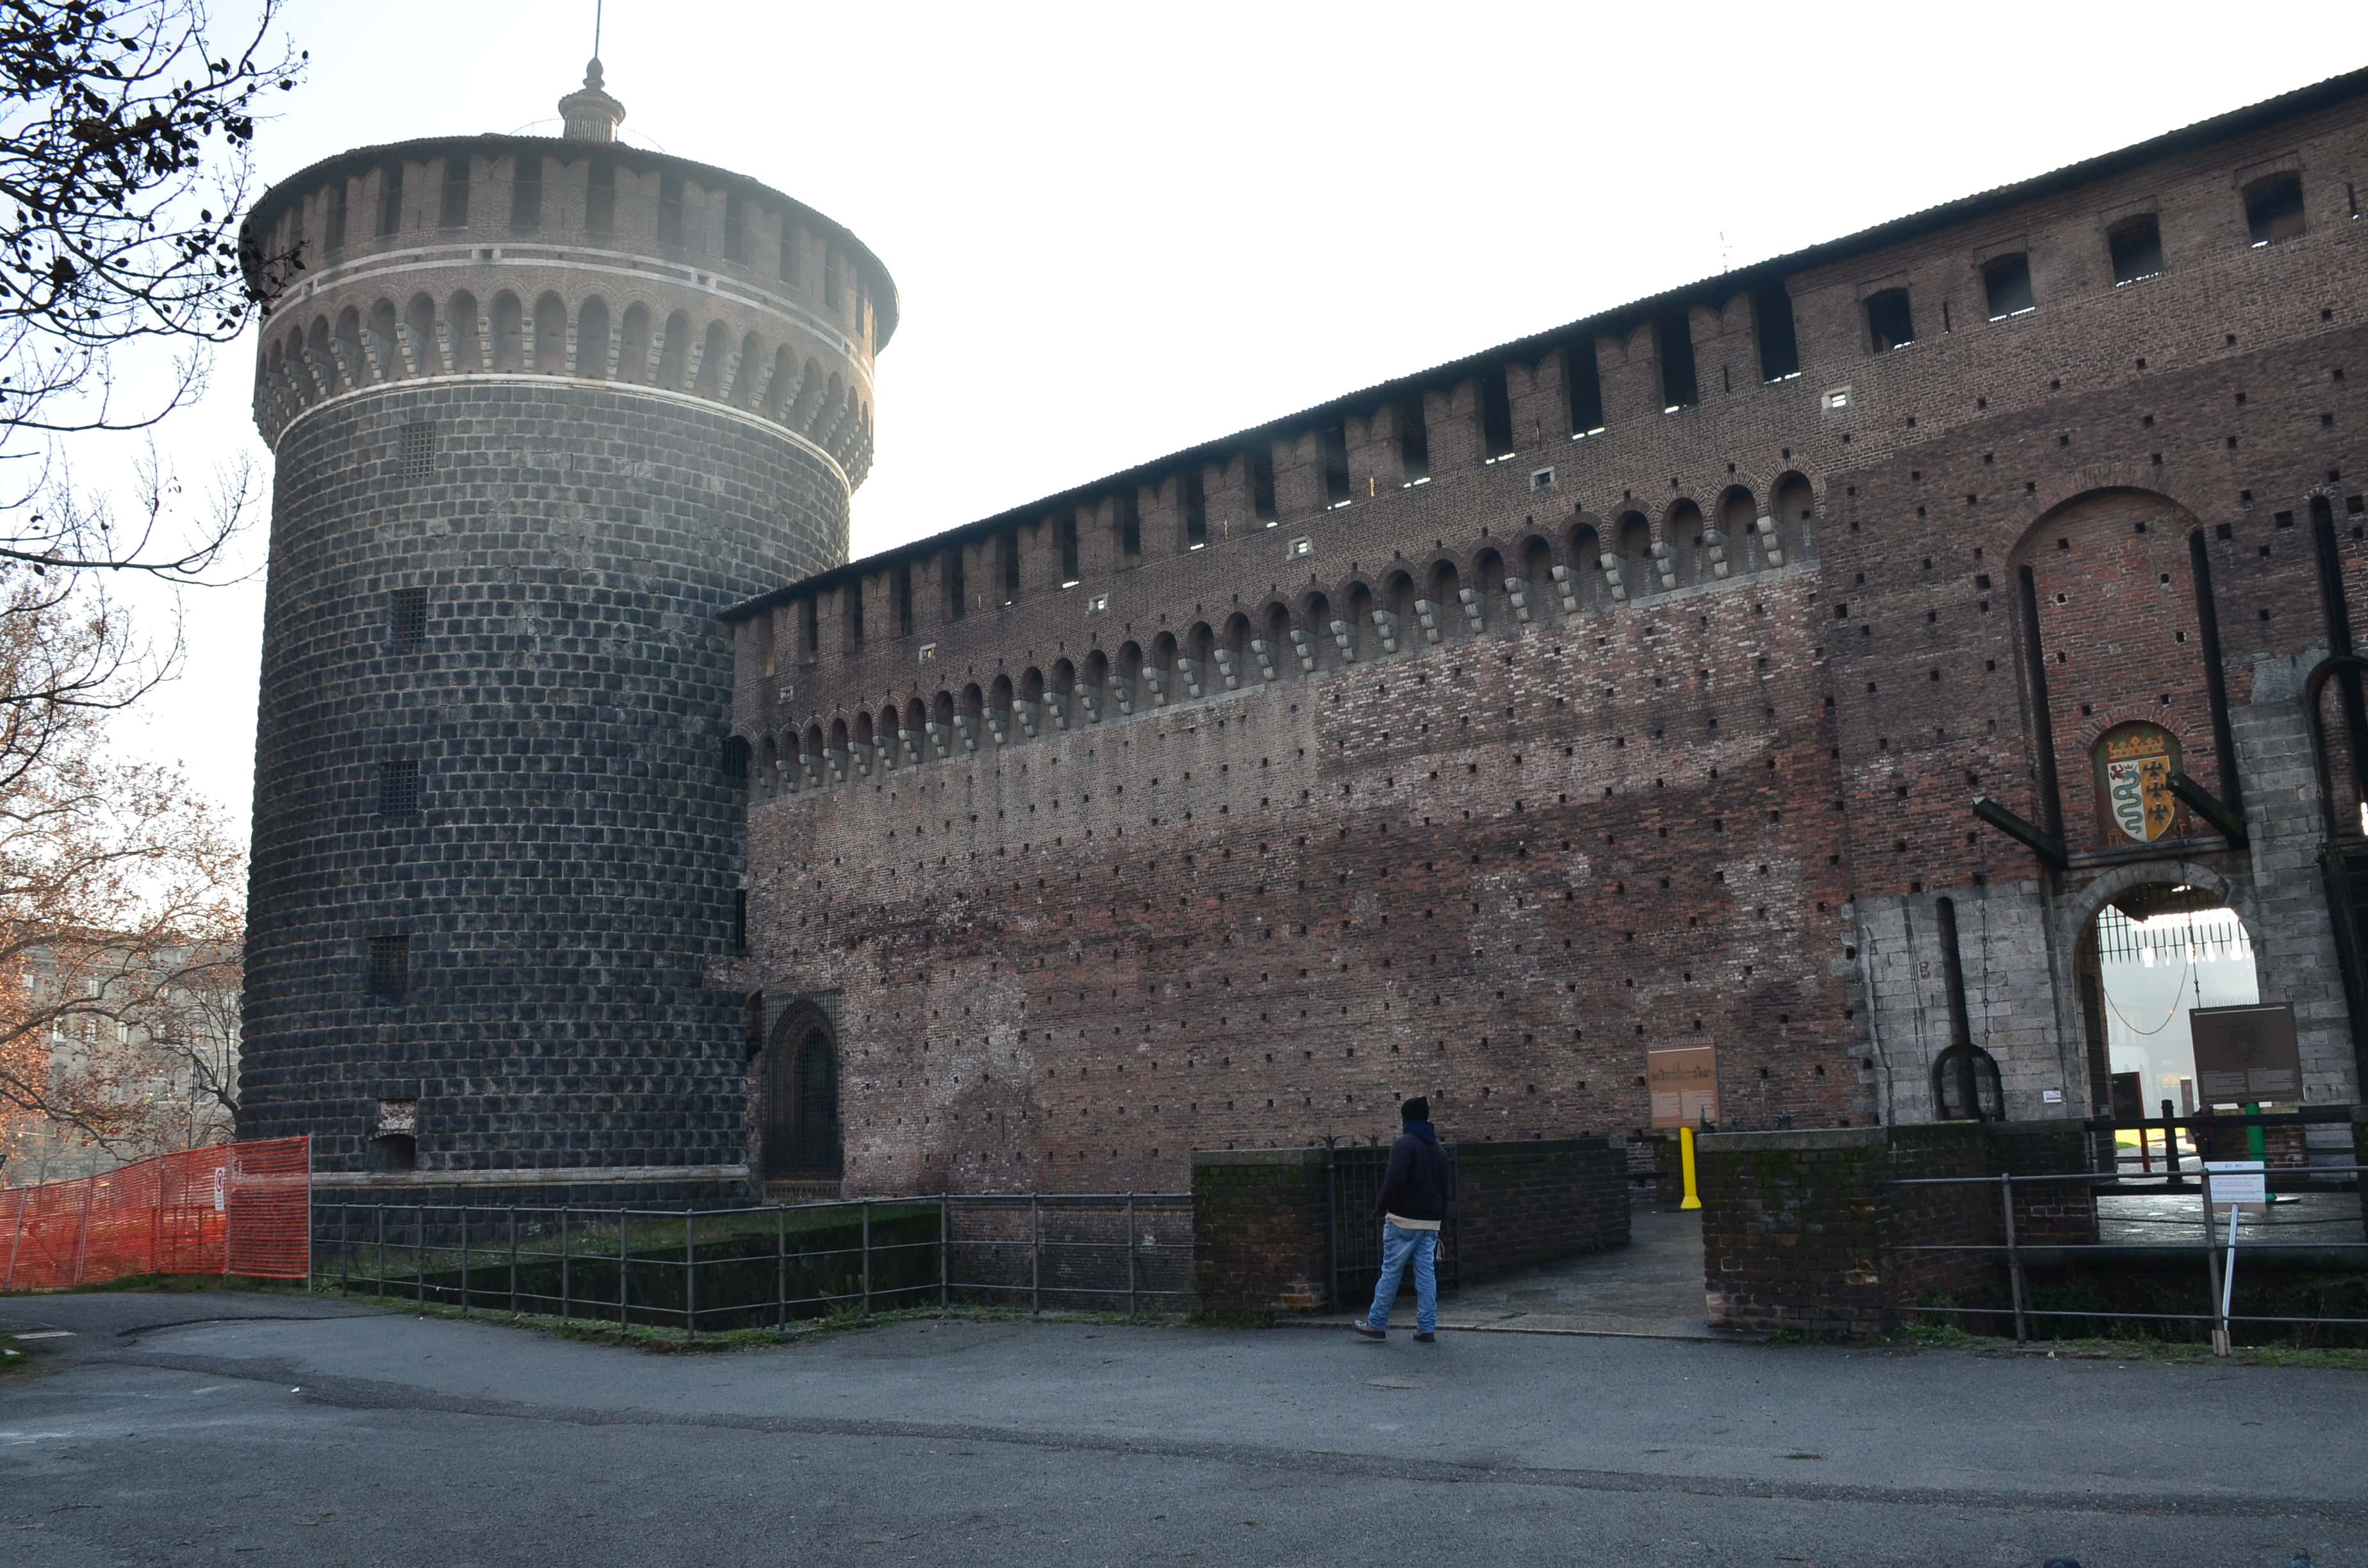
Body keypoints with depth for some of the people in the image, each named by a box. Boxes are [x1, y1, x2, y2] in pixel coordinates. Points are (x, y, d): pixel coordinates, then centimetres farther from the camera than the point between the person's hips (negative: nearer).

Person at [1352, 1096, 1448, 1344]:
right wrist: (1440, 1216, 21)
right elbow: (1444, 1188, 18)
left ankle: (1376, 1325, 8)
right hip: (1431, 1221, 7)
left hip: (1404, 1220, -7)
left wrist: (1381, 1206, -9)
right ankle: (1427, 1329, 4)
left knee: (1390, 1272, 1)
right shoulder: (1438, 1149, 14)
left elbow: (1395, 1180, -22)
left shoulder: (1404, 1144, -11)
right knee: (1427, 1274, 5)